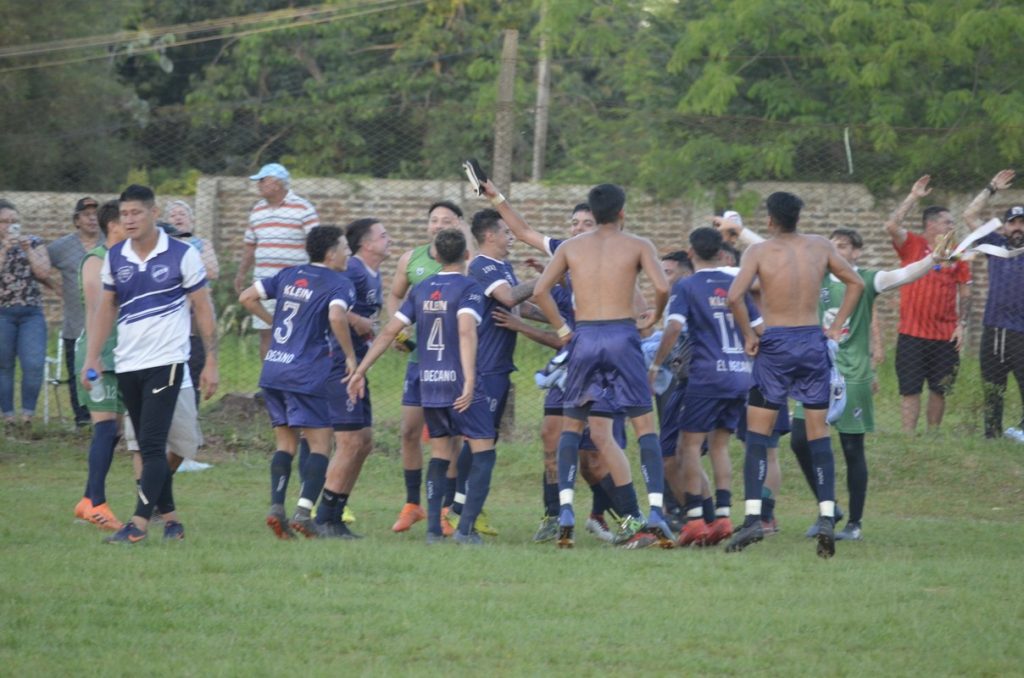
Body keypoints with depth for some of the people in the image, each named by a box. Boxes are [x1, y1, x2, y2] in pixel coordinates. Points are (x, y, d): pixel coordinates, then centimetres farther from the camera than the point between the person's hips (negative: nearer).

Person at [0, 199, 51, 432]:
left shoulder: (33, 244, 11)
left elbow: (44, 273, 0)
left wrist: (28, 249, -7)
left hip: (32, 314, 1)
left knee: (34, 365, -13)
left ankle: (27, 415, -6)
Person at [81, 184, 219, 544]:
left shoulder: (182, 255, -6)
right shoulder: (114, 258, 7)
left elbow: (203, 309, -2)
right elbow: (106, 308, 15)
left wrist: (211, 362, -5)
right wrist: (92, 357, 6)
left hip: (166, 361, -5)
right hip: (127, 363, 5)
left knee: (152, 444, -13)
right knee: (148, 447, 9)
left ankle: (138, 523, -17)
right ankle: (170, 519, 17)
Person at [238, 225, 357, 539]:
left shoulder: (288, 275, 14)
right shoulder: (339, 284, -5)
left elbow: (247, 297, 13)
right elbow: (337, 317, -24)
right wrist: (350, 356, -14)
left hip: (273, 371, 6)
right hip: (306, 375, -6)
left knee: (285, 444, 13)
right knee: (320, 445, 0)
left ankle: (276, 507, -1)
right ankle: (304, 511, -12)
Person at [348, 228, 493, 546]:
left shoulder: (421, 290, 9)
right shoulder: (468, 288, -8)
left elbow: (389, 331, 7)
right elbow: (466, 331, -22)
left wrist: (360, 370, 12)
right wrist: (470, 380, -29)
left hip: (429, 384, 6)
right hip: (459, 383, -6)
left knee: (440, 453, 17)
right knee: (483, 452, -1)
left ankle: (433, 528, 9)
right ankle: (465, 528, -12)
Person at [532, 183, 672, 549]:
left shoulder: (571, 247, 11)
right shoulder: (637, 246, 4)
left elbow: (540, 290, 1)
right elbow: (662, 287, -10)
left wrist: (562, 329, 10)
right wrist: (654, 317, 9)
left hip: (584, 338, 2)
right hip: (622, 335, -2)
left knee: (572, 426, 15)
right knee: (645, 426, 3)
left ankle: (565, 512, 1)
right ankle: (655, 513, -11)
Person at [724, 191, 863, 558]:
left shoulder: (760, 251, -6)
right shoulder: (820, 247, 5)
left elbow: (734, 296, -18)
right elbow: (855, 283, 12)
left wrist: (748, 335, -5)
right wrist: (836, 326, 15)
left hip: (775, 344, -3)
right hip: (813, 342, 3)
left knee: (757, 433, 3)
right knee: (819, 434, 8)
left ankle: (752, 517, -7)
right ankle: (827, 517, -2)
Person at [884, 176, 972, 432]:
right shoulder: (912, 245, -2)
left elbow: (965, 291, 9)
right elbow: (891, 226, -21)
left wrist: (962, 325, 0)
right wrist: (913, 197, -18)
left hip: (945, 336, 3)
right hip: (912, 334, -3)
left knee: (940, 389, 10)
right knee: (910, 389, -2)